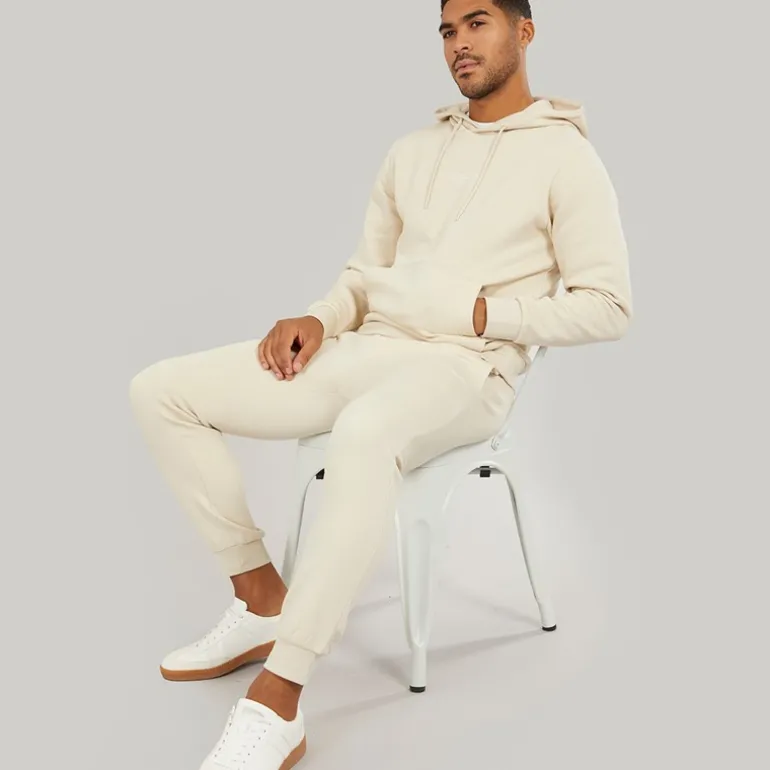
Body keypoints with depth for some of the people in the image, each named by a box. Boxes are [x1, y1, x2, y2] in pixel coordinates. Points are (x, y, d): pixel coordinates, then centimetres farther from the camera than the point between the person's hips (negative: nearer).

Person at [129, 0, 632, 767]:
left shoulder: (565, 155, 2)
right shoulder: (412, 150, 20)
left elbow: (606, 306, -3)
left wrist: (480, 313, -11)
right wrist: (318, 319, 0)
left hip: (464, 371, -6)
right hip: (367, 349, 7)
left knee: (364, 432, -43)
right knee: (161, 390, -6)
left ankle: (274, 707, -33)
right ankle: (263, 599, 2)